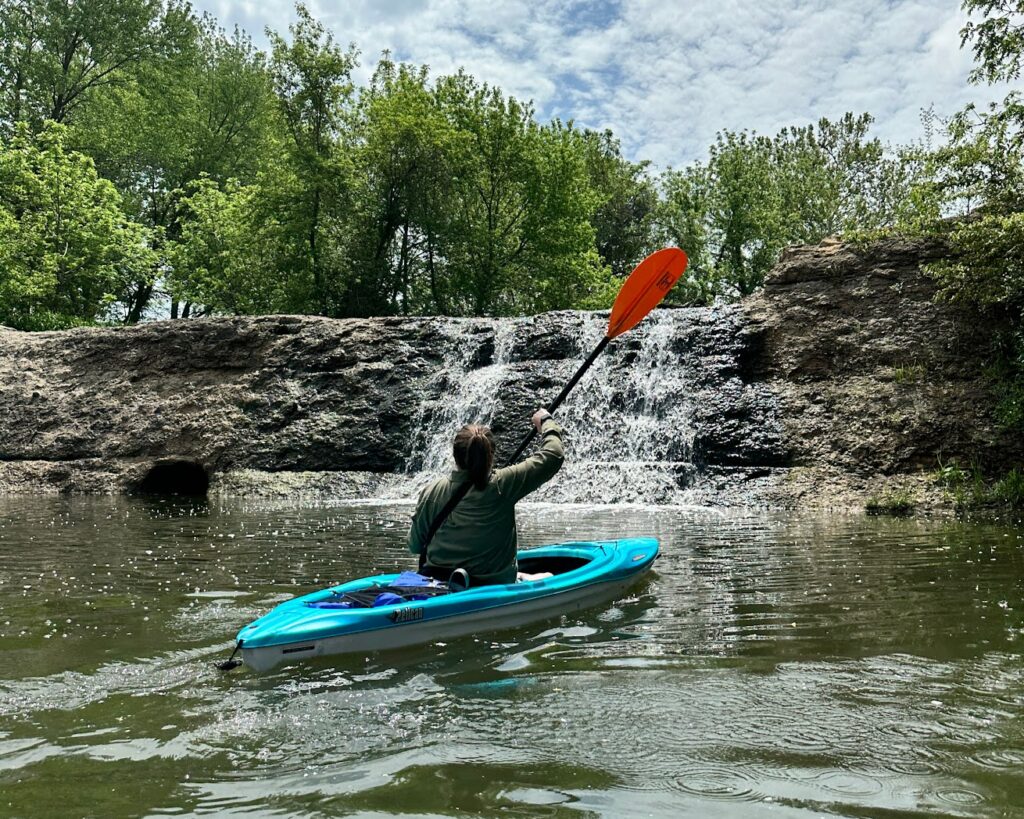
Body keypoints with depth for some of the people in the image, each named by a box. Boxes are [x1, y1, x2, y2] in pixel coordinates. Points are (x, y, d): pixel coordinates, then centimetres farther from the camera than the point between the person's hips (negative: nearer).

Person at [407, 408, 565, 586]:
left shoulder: (432, 492, -9)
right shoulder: (502, 485, -17)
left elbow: (414, 546, 2)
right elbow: (553, 456, -10)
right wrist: (546, 421, 6)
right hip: (492, 587, -4)